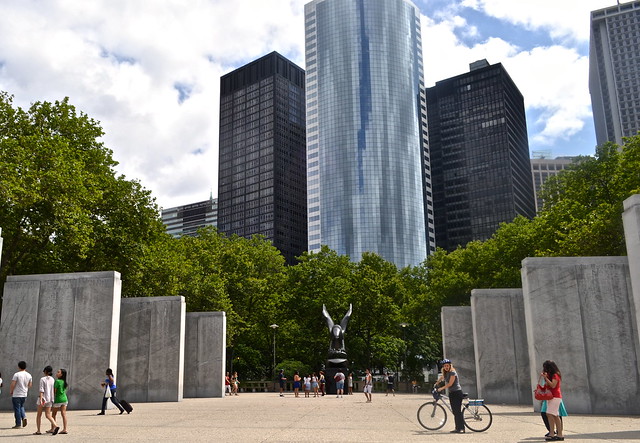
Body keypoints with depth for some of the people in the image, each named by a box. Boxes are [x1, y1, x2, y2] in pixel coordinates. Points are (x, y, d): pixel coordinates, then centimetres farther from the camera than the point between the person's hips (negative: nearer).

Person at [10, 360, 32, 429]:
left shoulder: (16, 374, -14)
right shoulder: (29, 375, 3)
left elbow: (12, 385, -15)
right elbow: (30, 385, 10)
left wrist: (10, 392, 1)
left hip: (16, 395, -5)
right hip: (24, 394, 5)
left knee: (17, 409, 2)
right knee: (21, 406, 24)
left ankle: (18, 424, 5)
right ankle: (24, 417, 0)